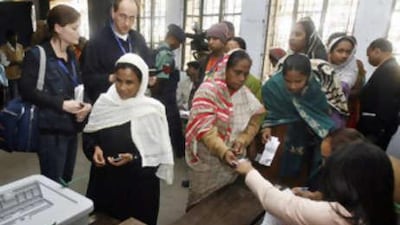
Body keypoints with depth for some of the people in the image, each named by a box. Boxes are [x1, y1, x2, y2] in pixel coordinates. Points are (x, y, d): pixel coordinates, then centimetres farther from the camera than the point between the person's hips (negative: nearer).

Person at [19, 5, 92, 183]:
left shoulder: (71, 56, 14)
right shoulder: (37, 55, -9)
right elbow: (27, 90, -15)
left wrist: (86, 104, -3)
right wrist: (62, 104, -20)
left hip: (71, 128, 7)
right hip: (51, 130, -7)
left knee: (66, 180, 17)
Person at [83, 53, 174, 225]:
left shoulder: (153, 109, -12)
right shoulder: (104, 102, -3)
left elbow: (160, 152, -8)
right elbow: (89, 134, 9)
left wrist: (134, 158, -21)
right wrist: (95, 148, -10)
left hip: (139, 184, -3)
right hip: (103, 180, 3)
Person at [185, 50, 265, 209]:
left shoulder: (246, 94, 2)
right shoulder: (208, 91, -16)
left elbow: (254, 121, 4)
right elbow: (204, 129, -24)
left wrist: (242, 140, -15)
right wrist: (223, 151, -36)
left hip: (233, 160, 5)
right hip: (207, 161, -5)